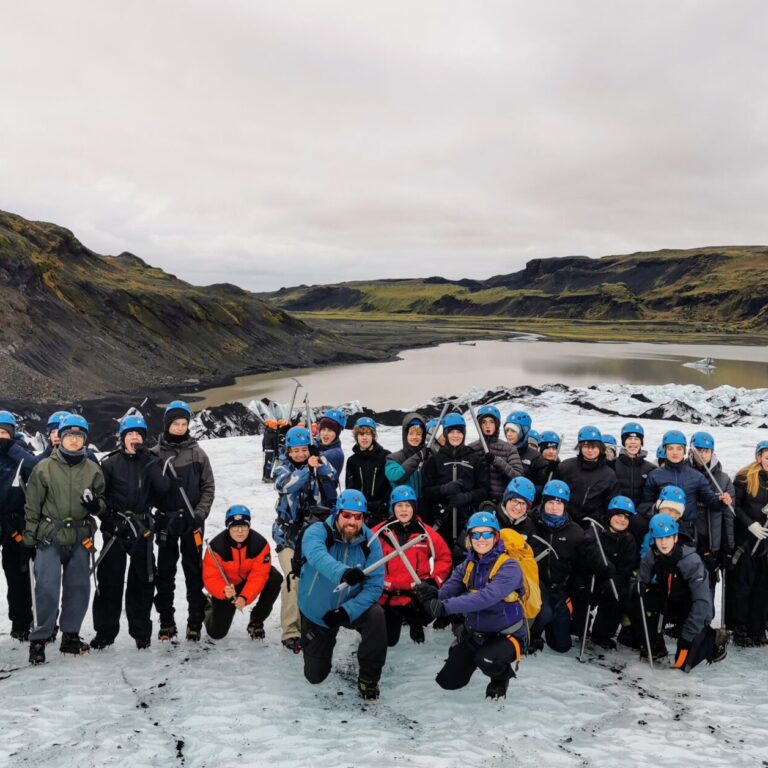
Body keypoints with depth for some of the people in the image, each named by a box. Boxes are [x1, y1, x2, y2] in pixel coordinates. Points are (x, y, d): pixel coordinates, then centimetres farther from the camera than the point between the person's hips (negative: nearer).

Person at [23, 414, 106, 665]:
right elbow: (32, 505, 2)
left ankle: (70, 635, 22)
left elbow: (102, 502, 13)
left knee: (79, 588, 8)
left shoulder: (93, 469, 5)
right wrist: (29, 537, 1)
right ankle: (39, 639, 6)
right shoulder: (44, 468, -2)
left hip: (80, 538, 3)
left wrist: (95, 504, -11)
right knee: (47, 589, -7)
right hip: (50, 537, -3)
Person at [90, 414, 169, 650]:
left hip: (142, 528, 1)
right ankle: (105, 631, 13)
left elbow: (163, 488, -9)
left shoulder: (151, 461, 6)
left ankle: (141, 631, 18)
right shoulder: (110, 463, 1)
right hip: (115, 528, -1)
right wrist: (109, 520, -10)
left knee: (142, 580, 6)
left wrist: (148, 462, -14)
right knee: (110, 580, 1)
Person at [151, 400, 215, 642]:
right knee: (165, 571, 7)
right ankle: (166, 622, 17)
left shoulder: (197, 452, 2)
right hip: (165, 520, 0)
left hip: (192, 520, 0)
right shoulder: (156, 453, 0)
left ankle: (195, 622, 12)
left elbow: (208, 487, 3)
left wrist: (200, 514, -7)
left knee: (193, 570, 5)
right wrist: (165, 516, -8)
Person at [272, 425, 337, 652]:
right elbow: (284, 485, -24)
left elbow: (331, 476, -16)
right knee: (293, 578, -16)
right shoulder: (282, 468, -2)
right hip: (288, 531, -3)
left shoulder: (319, 463, 4)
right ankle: (290, 631, -13)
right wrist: (308, 468, -35)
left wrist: (321, 465, -35)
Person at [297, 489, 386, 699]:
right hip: (316, 612, -1)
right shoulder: (317, 532, -24)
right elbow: (318, 557, -47)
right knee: (315, 676, 9)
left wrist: (347, 611, -33)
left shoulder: (370, 541, -17)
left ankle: (369, 677, -10)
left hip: (351, 607, 1)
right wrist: (343, 573, -67)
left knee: (376, 615, -31)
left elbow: (375, 585, -20)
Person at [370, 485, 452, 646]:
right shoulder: (380, 532, -8)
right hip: (388, 596, 0)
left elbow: (444, 556, 3)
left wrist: (434, 581, -5)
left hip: (417, 595, 0)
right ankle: (395, 620, 42)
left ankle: (415, 622, 9)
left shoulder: (426, 533, -6)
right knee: (387, 640, 4)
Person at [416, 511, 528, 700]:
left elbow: (486, 597, -36)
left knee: (486, 659, -34)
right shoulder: (467, 566, -1)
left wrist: (445, 607, -44)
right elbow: (448, 591, -15)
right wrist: (433, 594, -39)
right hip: (474, 633, 6)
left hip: (507, 634, -5)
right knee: (448, 682, 6)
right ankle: (473, 656, 35)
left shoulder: (509, 567, -21)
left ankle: (502, 677, 2)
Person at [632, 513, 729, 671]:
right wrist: (640, 587, -25)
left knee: (683, 662, -16)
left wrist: (688, 634, -35)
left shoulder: (691, 561, -28)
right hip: (670, 604, 5)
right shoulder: (653, 555, -13)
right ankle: (655, 647, -3)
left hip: (695, 612, -5)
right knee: (643, 601, -22)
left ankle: (714, 638, 11)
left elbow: (702, 601, -31)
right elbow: (641, 581, -1)